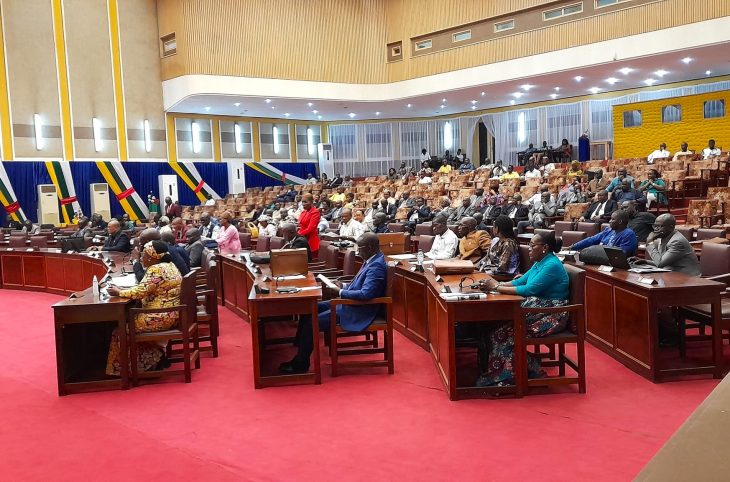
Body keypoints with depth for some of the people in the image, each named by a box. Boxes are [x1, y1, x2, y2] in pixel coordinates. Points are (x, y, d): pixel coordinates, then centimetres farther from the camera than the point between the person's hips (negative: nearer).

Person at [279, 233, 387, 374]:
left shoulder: (377, 266, -22)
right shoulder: (371, 260, 8)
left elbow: (365, 294, -31)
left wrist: (340, 292, -22)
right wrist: (344, 286, 5)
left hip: (358, 312, -11)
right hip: (351, 303, 11)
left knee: (312, 322, -15)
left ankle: (301, 364, -2)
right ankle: (299, 345, 14)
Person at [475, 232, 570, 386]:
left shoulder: (551, 265, -17)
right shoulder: (540, 263, 13)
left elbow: (529, 290, -22)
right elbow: (520, 281, 14)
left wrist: (497, 287, -17)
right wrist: (497, 284, -2)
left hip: (551, 317, -9)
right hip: (536, 309, 9)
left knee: (504, 333, -20)